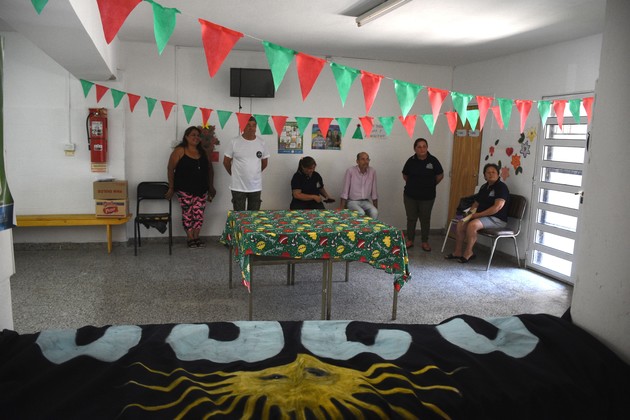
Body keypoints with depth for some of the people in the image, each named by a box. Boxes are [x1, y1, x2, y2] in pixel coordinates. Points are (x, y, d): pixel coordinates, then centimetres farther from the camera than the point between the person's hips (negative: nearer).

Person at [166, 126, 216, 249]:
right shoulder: (179, 151, -7)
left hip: (201, 189, 5)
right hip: (184, 189, -4)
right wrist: (171, 187, -8)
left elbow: (210, 169, 15)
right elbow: (170, 169, -6)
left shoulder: (203, 151, 8)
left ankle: (196, 237, 19)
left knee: (199, 214, 5)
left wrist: (211, 186, 12)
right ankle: (190, 238, 13)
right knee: (187, 214, 1)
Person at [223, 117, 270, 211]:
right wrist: (235, 174, 10)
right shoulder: (234, 142, -7)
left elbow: (264, 162, 13)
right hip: (238, 187, -3)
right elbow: (226, 162, 1)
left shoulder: (261, 142, 1)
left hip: (256, 186, 3)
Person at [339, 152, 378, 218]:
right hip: (353, 201, -3)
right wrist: (342, 209, -11)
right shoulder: (350, 171, -10)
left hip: (366, 202, 3)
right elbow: (345, 191, -8)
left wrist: (376, 208, 7)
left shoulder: (372, 172, 0)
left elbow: (374, 192, 7)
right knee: (361, 213, -32)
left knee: (374, 212, -27)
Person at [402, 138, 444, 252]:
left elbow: (440, 176, 4)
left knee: (425, 219, 8)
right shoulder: (411, 161, -5)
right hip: (410, 195, 1)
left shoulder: (433, 160, -8)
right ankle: (410, 240, 21)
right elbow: (405, 175, 12)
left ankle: (425, 241, 21)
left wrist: (430, 185, 9)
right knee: (411, 218, 9)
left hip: (427, 196, -1)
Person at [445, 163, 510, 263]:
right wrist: (471, 213, 1)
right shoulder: (484, 187, 16)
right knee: (461, 224, -11)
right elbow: (476, 203, 23)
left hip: (497, 219, -8)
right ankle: (458, 252, -2)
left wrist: (478, 214, -21)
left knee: (472, 224, -31)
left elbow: (498, 207, -23)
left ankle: (468, 253, -16)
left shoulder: (501, 187, -11)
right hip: (482, 216, 8)